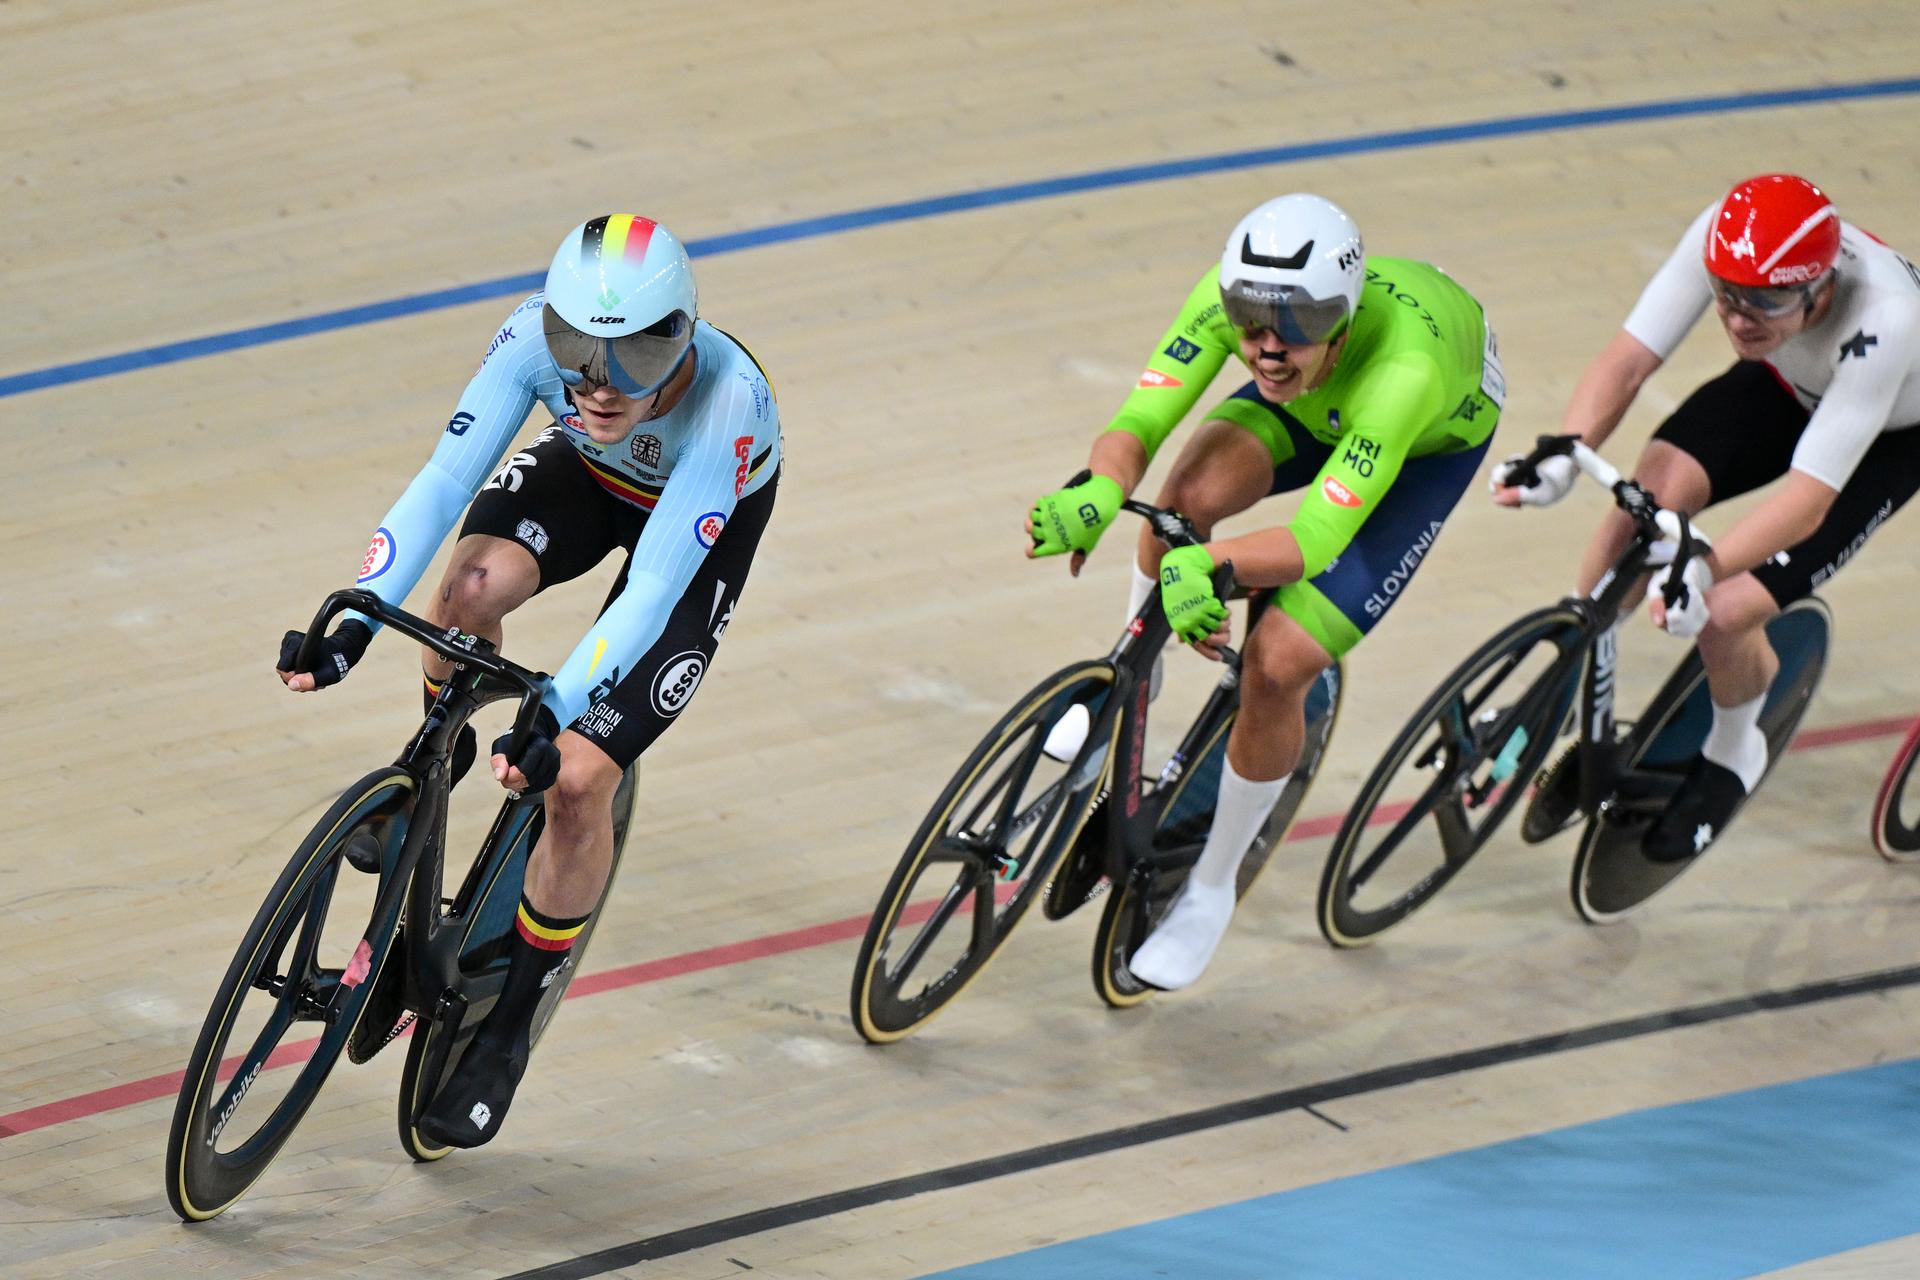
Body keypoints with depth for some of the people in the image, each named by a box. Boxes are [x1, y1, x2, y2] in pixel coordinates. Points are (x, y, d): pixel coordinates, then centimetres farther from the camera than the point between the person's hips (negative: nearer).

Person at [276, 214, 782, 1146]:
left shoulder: (728, 401, -42)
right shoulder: (535, 337, -33)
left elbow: (653, 588, -43)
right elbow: (445, 478, -35)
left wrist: (552, 720, -52)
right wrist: (352, 627, -46)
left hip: (702, 528, -3)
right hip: (586, 477, 3)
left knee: (577, 782, -15)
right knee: (470, 587, -32)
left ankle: (508, 1024, 7)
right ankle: (438, 762, 3)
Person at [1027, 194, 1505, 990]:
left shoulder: (1403, 368, -47)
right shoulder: (1232, 294, -34)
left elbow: (1316, 540, -49)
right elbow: (1136, 424, -36)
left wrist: (1200, 563, -64)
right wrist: (1098, 494, -58)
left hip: (1436, 438, -4)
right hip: (1317, 407, 4)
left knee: (1276, 665, -17)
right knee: (1193, 490, -29)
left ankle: (1213, 886, 8)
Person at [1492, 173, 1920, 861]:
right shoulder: (1720, 240, -32)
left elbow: (1810, 496, -45)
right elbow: (1628, 358, -31)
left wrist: (1703, 570, -59)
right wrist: (1564, 454, -50)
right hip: (1788, 385, 4)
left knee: (1721, 617, -20)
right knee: (1654, 488, -26)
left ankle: (1730, 756, 14)